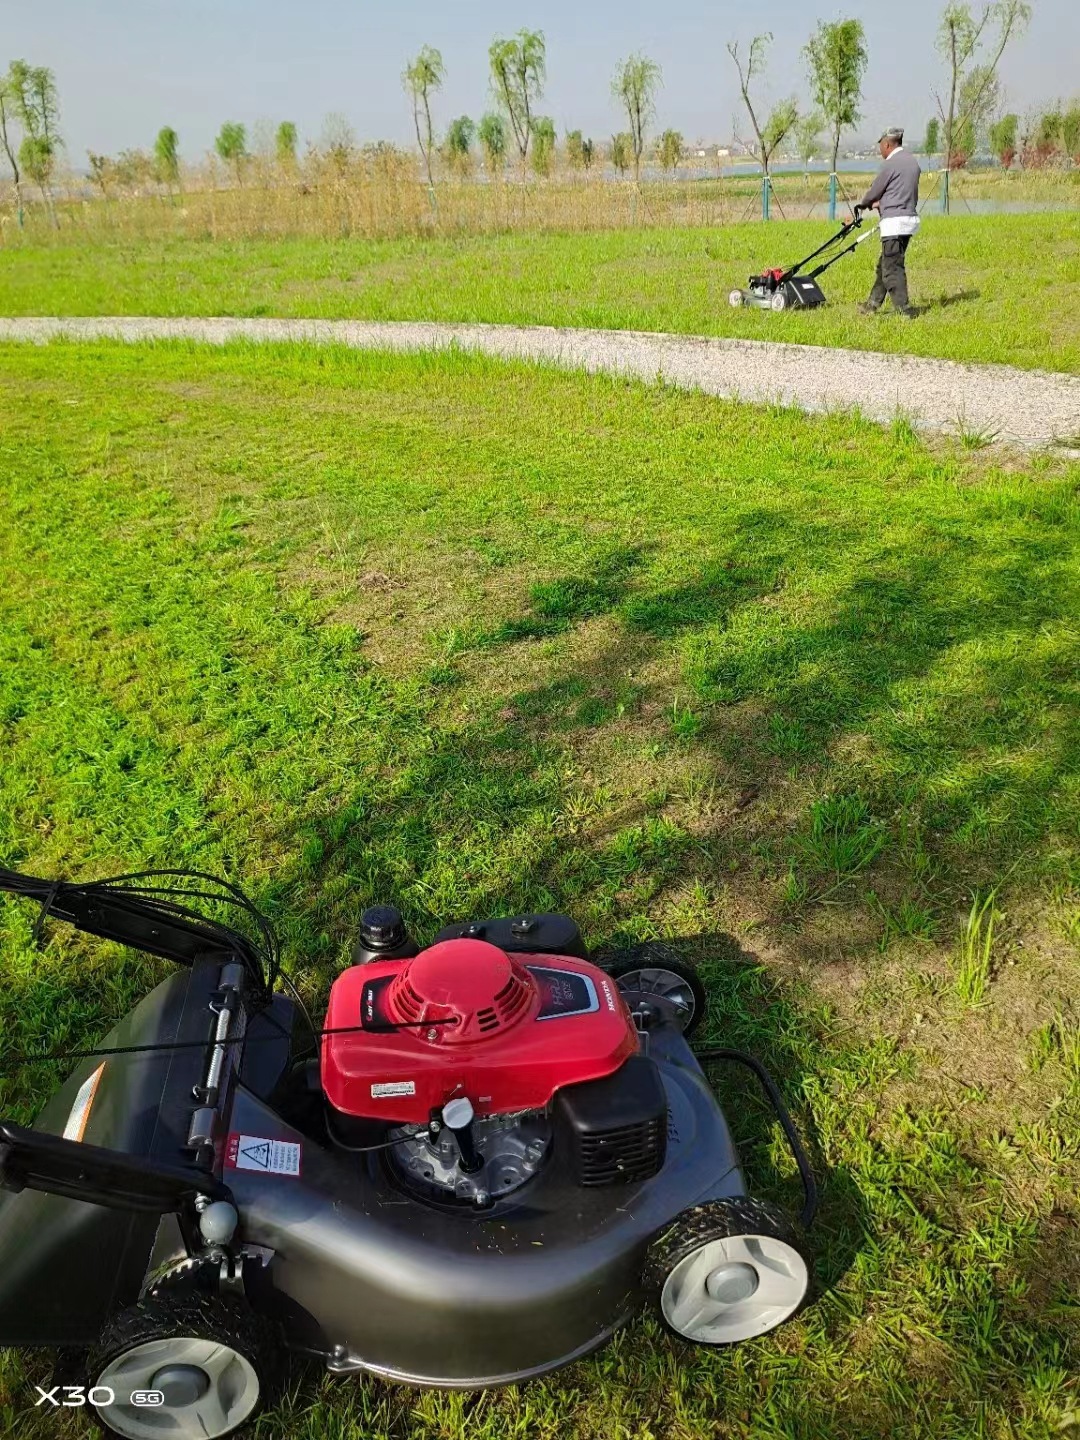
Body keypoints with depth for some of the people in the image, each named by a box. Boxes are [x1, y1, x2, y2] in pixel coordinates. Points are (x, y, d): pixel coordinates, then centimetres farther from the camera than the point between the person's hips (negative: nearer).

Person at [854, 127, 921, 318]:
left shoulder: (891, 164, -11)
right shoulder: (912, 161, 15)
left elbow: (874, 191, -1)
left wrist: (863, 204, 19)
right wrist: (879, 203, 24)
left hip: (895, 221, -9)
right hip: (910, 218, 9)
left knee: (892, 268, -7)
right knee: (884, 264, 16)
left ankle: (904, 310, -10)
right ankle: (874, 303, 23)